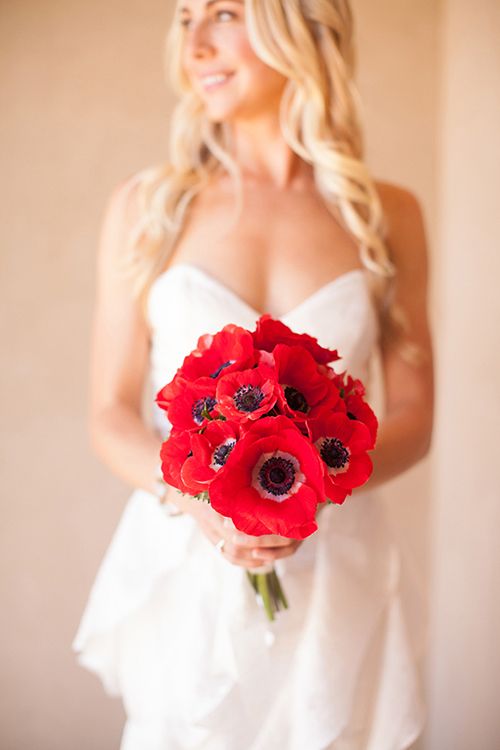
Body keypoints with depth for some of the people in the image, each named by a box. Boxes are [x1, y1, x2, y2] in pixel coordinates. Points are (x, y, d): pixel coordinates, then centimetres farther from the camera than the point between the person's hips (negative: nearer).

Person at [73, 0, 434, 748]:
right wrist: (200, 501, -20)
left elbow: (413, 417, 2)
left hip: (336, 580, 1)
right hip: (184, 572, 0)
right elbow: (111, 415, -2)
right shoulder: (146, 205, -3)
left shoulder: (388, 215, -1)